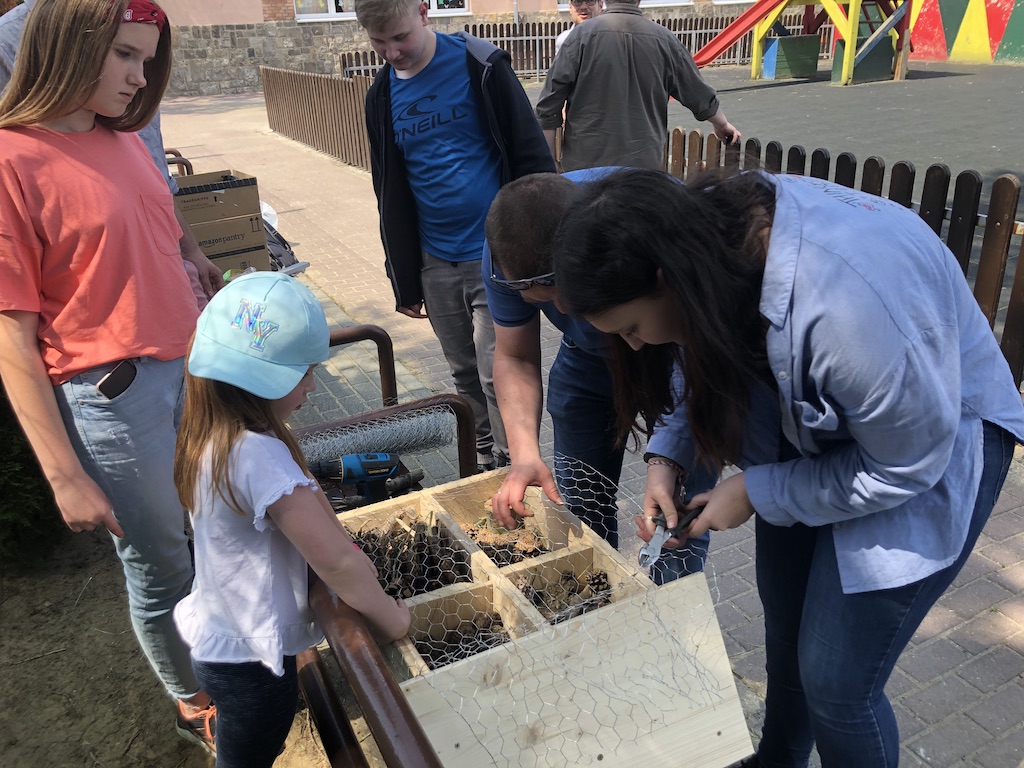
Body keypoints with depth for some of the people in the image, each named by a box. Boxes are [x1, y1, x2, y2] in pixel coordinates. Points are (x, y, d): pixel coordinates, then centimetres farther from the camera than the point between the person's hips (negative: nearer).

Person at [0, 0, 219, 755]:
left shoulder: (125, 140, 6)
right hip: (112, 396, -6)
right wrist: (67, 477, -14)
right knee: (161, 567, 12)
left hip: (192, 370, 6)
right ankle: (194, 702, 37)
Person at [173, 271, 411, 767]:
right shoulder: (258, 454, -34)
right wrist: (390, 618, -17)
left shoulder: (207, 434, -5)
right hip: (251, 659, -7)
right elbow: (339, 563, -30)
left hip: (216, 636, 8)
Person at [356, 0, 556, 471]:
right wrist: (404, 281, 14)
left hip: (496, 254, -5)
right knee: (466, 376, 14)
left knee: (497, 373, -4)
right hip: (435, 264, 5)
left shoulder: (480, 65, -8)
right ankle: (487, 466, 31)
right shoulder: (382, 96, 7)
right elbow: (390, 197, 14)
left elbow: (533, 157, -7)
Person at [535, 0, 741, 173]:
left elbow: (550, 104, -6)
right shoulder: (664, 40, 4)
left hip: (586, 165, -2)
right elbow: (699, 94, 16)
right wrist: (722, 124, 35)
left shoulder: (583, 35, -5)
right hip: (644, 166, 3)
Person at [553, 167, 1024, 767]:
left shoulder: (847, 299, -41)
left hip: (936, 434, -6)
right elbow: (712, 364, 2)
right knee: (786, 632, 18)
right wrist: (670, 458, -11)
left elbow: (905, 465, -24)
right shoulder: (705, 230, -19)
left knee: (834, 683, -3)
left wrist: (756, 493, -18)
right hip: (809, 419, 6)